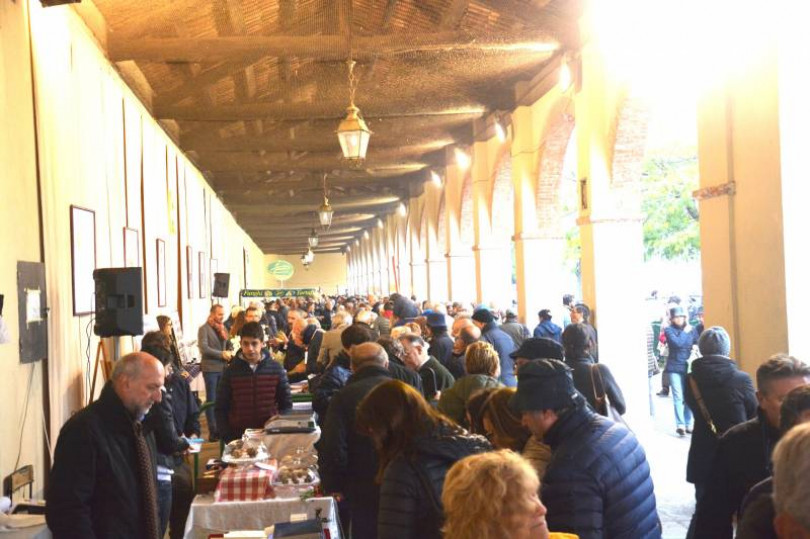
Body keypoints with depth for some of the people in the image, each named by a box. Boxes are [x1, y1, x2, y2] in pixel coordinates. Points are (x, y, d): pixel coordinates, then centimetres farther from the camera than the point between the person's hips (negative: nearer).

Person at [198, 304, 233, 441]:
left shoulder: (222, 328, 16)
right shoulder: (204, 329, -4)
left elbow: (229, 345, 16)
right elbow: (204, 348, -14)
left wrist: (230, 353, -6)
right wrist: (221, 354, -17)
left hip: (223, 368, 6)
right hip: (211, 368, -6)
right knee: (211, 400, 0)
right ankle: (213, 431, 3)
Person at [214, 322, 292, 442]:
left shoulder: (276, 369, 0)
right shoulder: (231, 372, -1)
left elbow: (286, 404, 7)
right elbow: (221, 409, 2)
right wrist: (227, 437, -8)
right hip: (238, 436, 0)